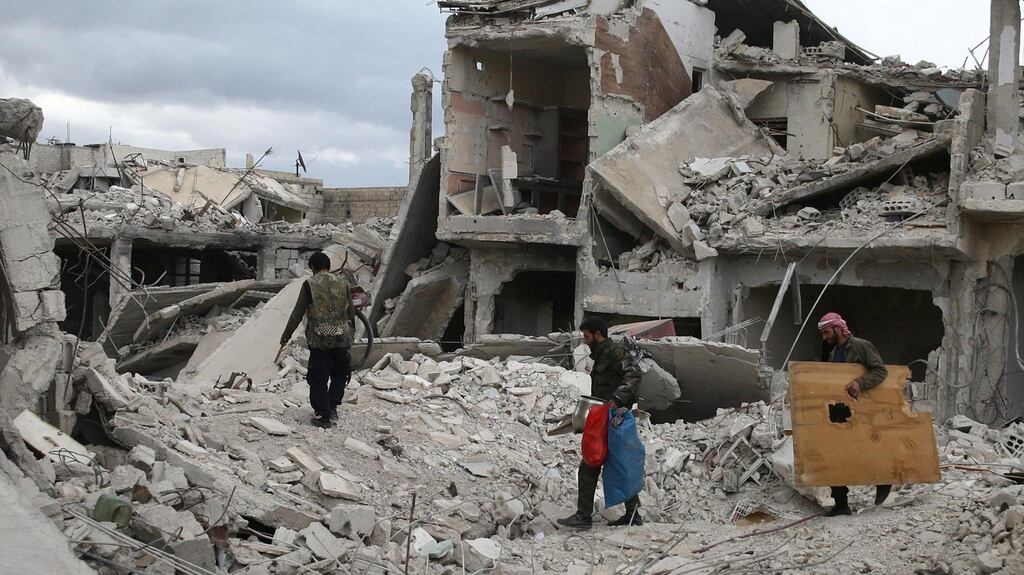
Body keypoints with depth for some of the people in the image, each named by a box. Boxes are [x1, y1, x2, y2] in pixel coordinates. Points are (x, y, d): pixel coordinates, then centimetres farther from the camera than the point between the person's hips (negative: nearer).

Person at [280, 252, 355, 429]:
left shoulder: (309, 285, -3)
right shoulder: (343, 283, 5)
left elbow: (297, 314, -3)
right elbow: (351, 312, 9)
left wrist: (286, 336, 6)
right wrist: (350, 330, 24)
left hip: (319, 339, -3)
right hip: (342, 337, 3)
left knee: (318, 379, 6)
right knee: (339, 374, 21)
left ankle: (323, 416, 6)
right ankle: (332, 406, 14)